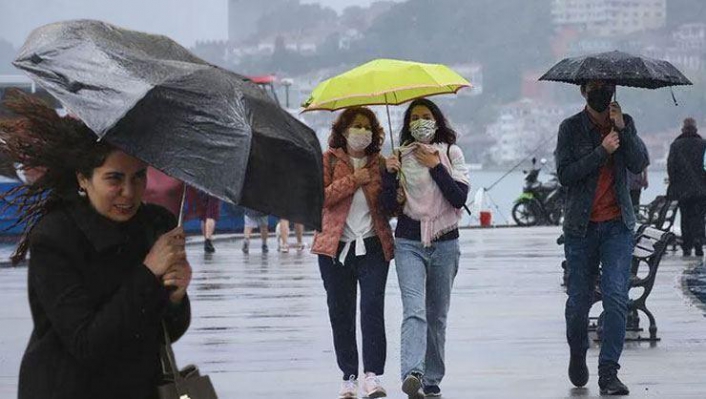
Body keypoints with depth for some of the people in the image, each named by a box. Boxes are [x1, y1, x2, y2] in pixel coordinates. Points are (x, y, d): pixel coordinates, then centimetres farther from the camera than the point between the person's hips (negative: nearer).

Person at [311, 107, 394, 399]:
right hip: (336, 247, 0)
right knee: (340, 312, 3)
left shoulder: (379, 163, 9)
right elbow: (319, 197, -9)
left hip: (373, 246, 0)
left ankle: (373, 374, -13)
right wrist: (352, 180, -13)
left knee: (373, 307, -12)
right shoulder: (329, 160, 4)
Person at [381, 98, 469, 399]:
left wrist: (436, 167, -11)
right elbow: (390, 206, 3)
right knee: (414, 310, -18)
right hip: (409, 242, -1)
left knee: (437, 315, 7)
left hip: (445, 242, 1)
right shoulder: (401, 157, 8)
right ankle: (412, 374, -33)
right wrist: (389, 174, -11)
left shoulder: (451, 153, 5)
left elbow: (459, 197, -7)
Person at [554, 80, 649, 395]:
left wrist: (622, 129, -15)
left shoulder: (625, 123, 7)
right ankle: (577, 355, 33)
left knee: (616, 297, -10)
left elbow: (639, 164, -5)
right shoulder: (571, 127, 0)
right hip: (581, 227, -1)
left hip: (618, 225, 1)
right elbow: (565, 174, -10)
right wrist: (602, 151, -17)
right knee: (579, 299, 5)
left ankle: (608, 373, -8)